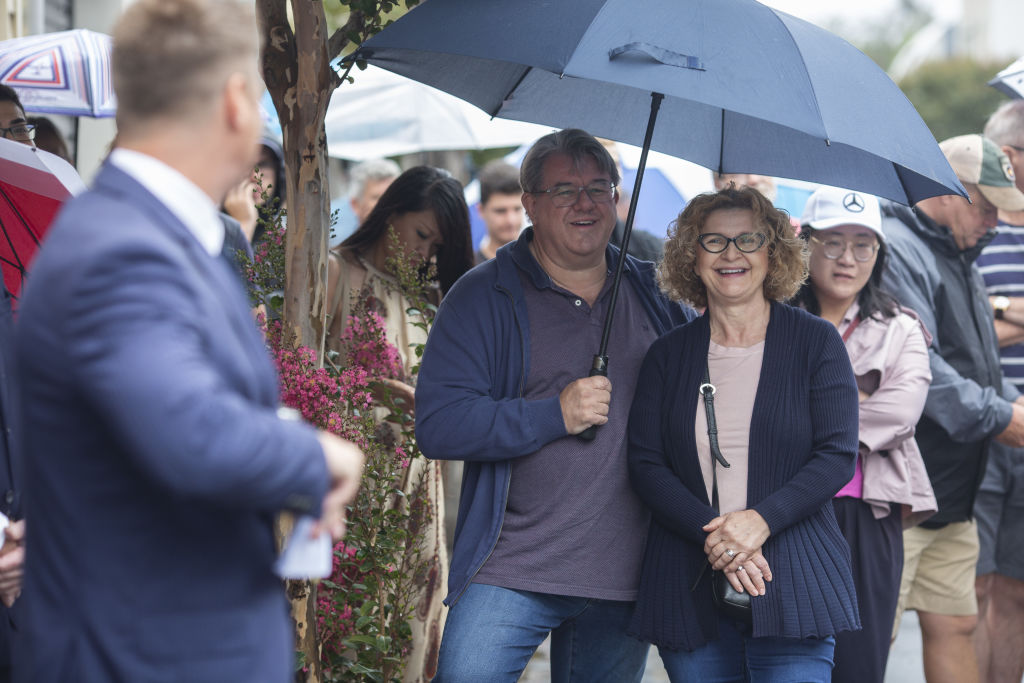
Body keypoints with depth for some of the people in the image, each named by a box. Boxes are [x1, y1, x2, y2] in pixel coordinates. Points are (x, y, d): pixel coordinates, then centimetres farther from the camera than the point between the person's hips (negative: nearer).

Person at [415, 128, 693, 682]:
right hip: (510, 573, -4)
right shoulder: (484, 296, -2)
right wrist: (555, 415, -17)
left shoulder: (655, 295, 11)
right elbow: (438, 425, -10)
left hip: (625, 578, 4)